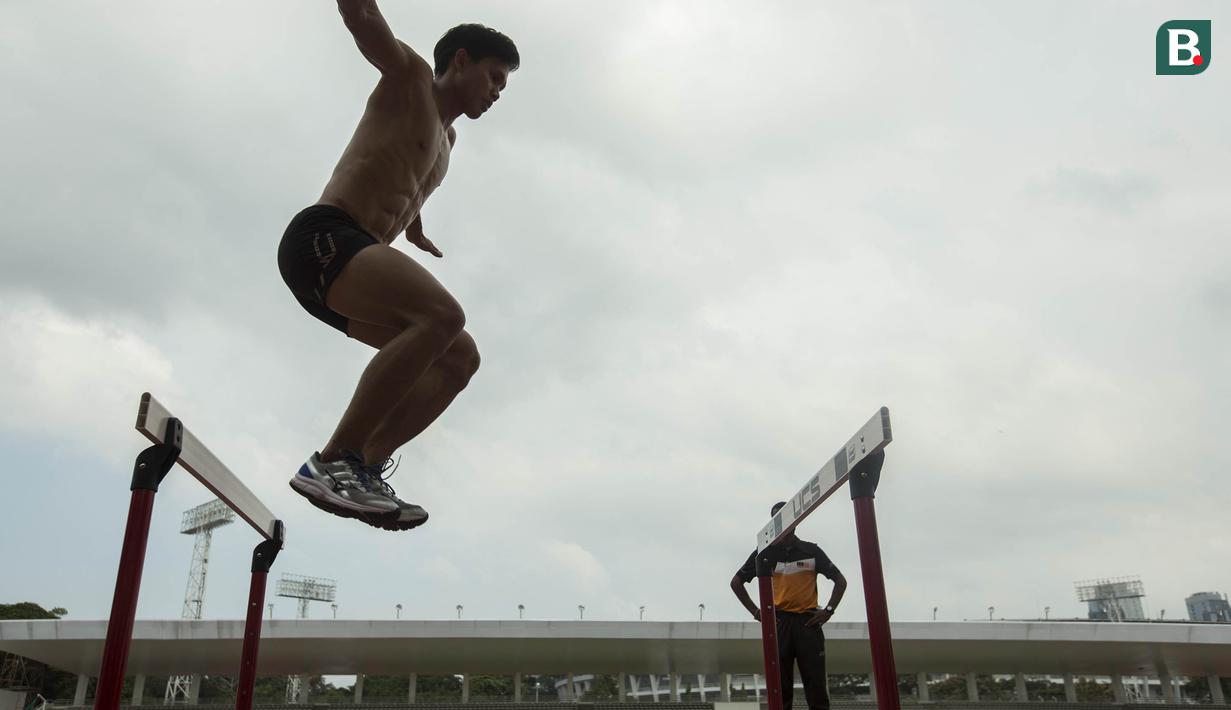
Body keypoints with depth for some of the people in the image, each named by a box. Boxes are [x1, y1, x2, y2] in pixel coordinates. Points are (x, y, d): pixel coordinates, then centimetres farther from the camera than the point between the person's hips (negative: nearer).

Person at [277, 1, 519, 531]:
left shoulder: (446, 136, 31)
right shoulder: (411, 78, 8)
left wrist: (415, 232, 66)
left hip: (351, 269, 9)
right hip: (322, 238, -9)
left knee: (460, 357, -1)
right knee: (442, 314, -31)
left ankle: (364, 467, -9)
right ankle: (331, 463, -31)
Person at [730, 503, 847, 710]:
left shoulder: (811, 551, 8)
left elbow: (840, 580, 13)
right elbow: (736, 582, 12)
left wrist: (829, 610, 0)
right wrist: (756, 612, 2)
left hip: (808, 622, 0)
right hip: (778, 622, 0)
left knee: (816, 684, -2)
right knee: (780, 686, 1)